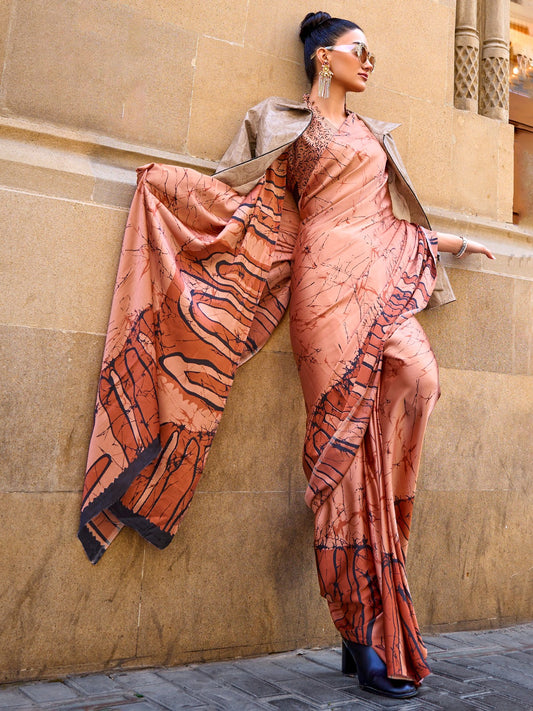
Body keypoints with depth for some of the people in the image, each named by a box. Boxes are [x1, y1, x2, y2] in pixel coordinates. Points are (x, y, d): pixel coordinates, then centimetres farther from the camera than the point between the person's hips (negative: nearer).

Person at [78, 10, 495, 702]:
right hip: (327, 280, -4)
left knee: (416, 375, -24)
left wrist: (455, 241, 37)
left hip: (385, 281, 5)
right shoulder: (285, 125, 16)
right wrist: (166, 179, 6)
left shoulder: (376, 134, 30)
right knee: (349, 437, -13)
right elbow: (255, 208, 10)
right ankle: (373, 640, -6)